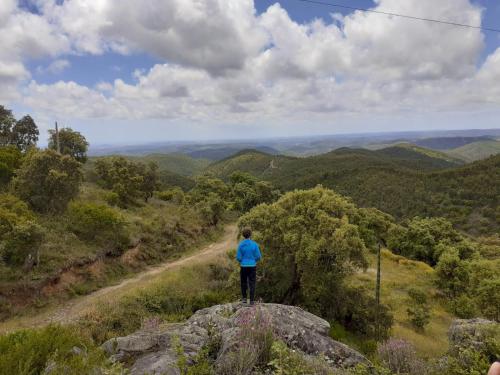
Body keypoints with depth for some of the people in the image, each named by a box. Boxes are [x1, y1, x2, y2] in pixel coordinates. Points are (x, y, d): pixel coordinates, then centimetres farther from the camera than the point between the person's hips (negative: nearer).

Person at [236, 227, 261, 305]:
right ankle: (252, 300, 5)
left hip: (243, 266, 0)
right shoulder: (254, 244, -7)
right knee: (252, 284, 6)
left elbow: (238, 258, -7)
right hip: (252, 266, 0)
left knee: (243, 283, 18)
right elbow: (258, 257, -5)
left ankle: (244, 298, 13)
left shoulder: (240, 245, -6)